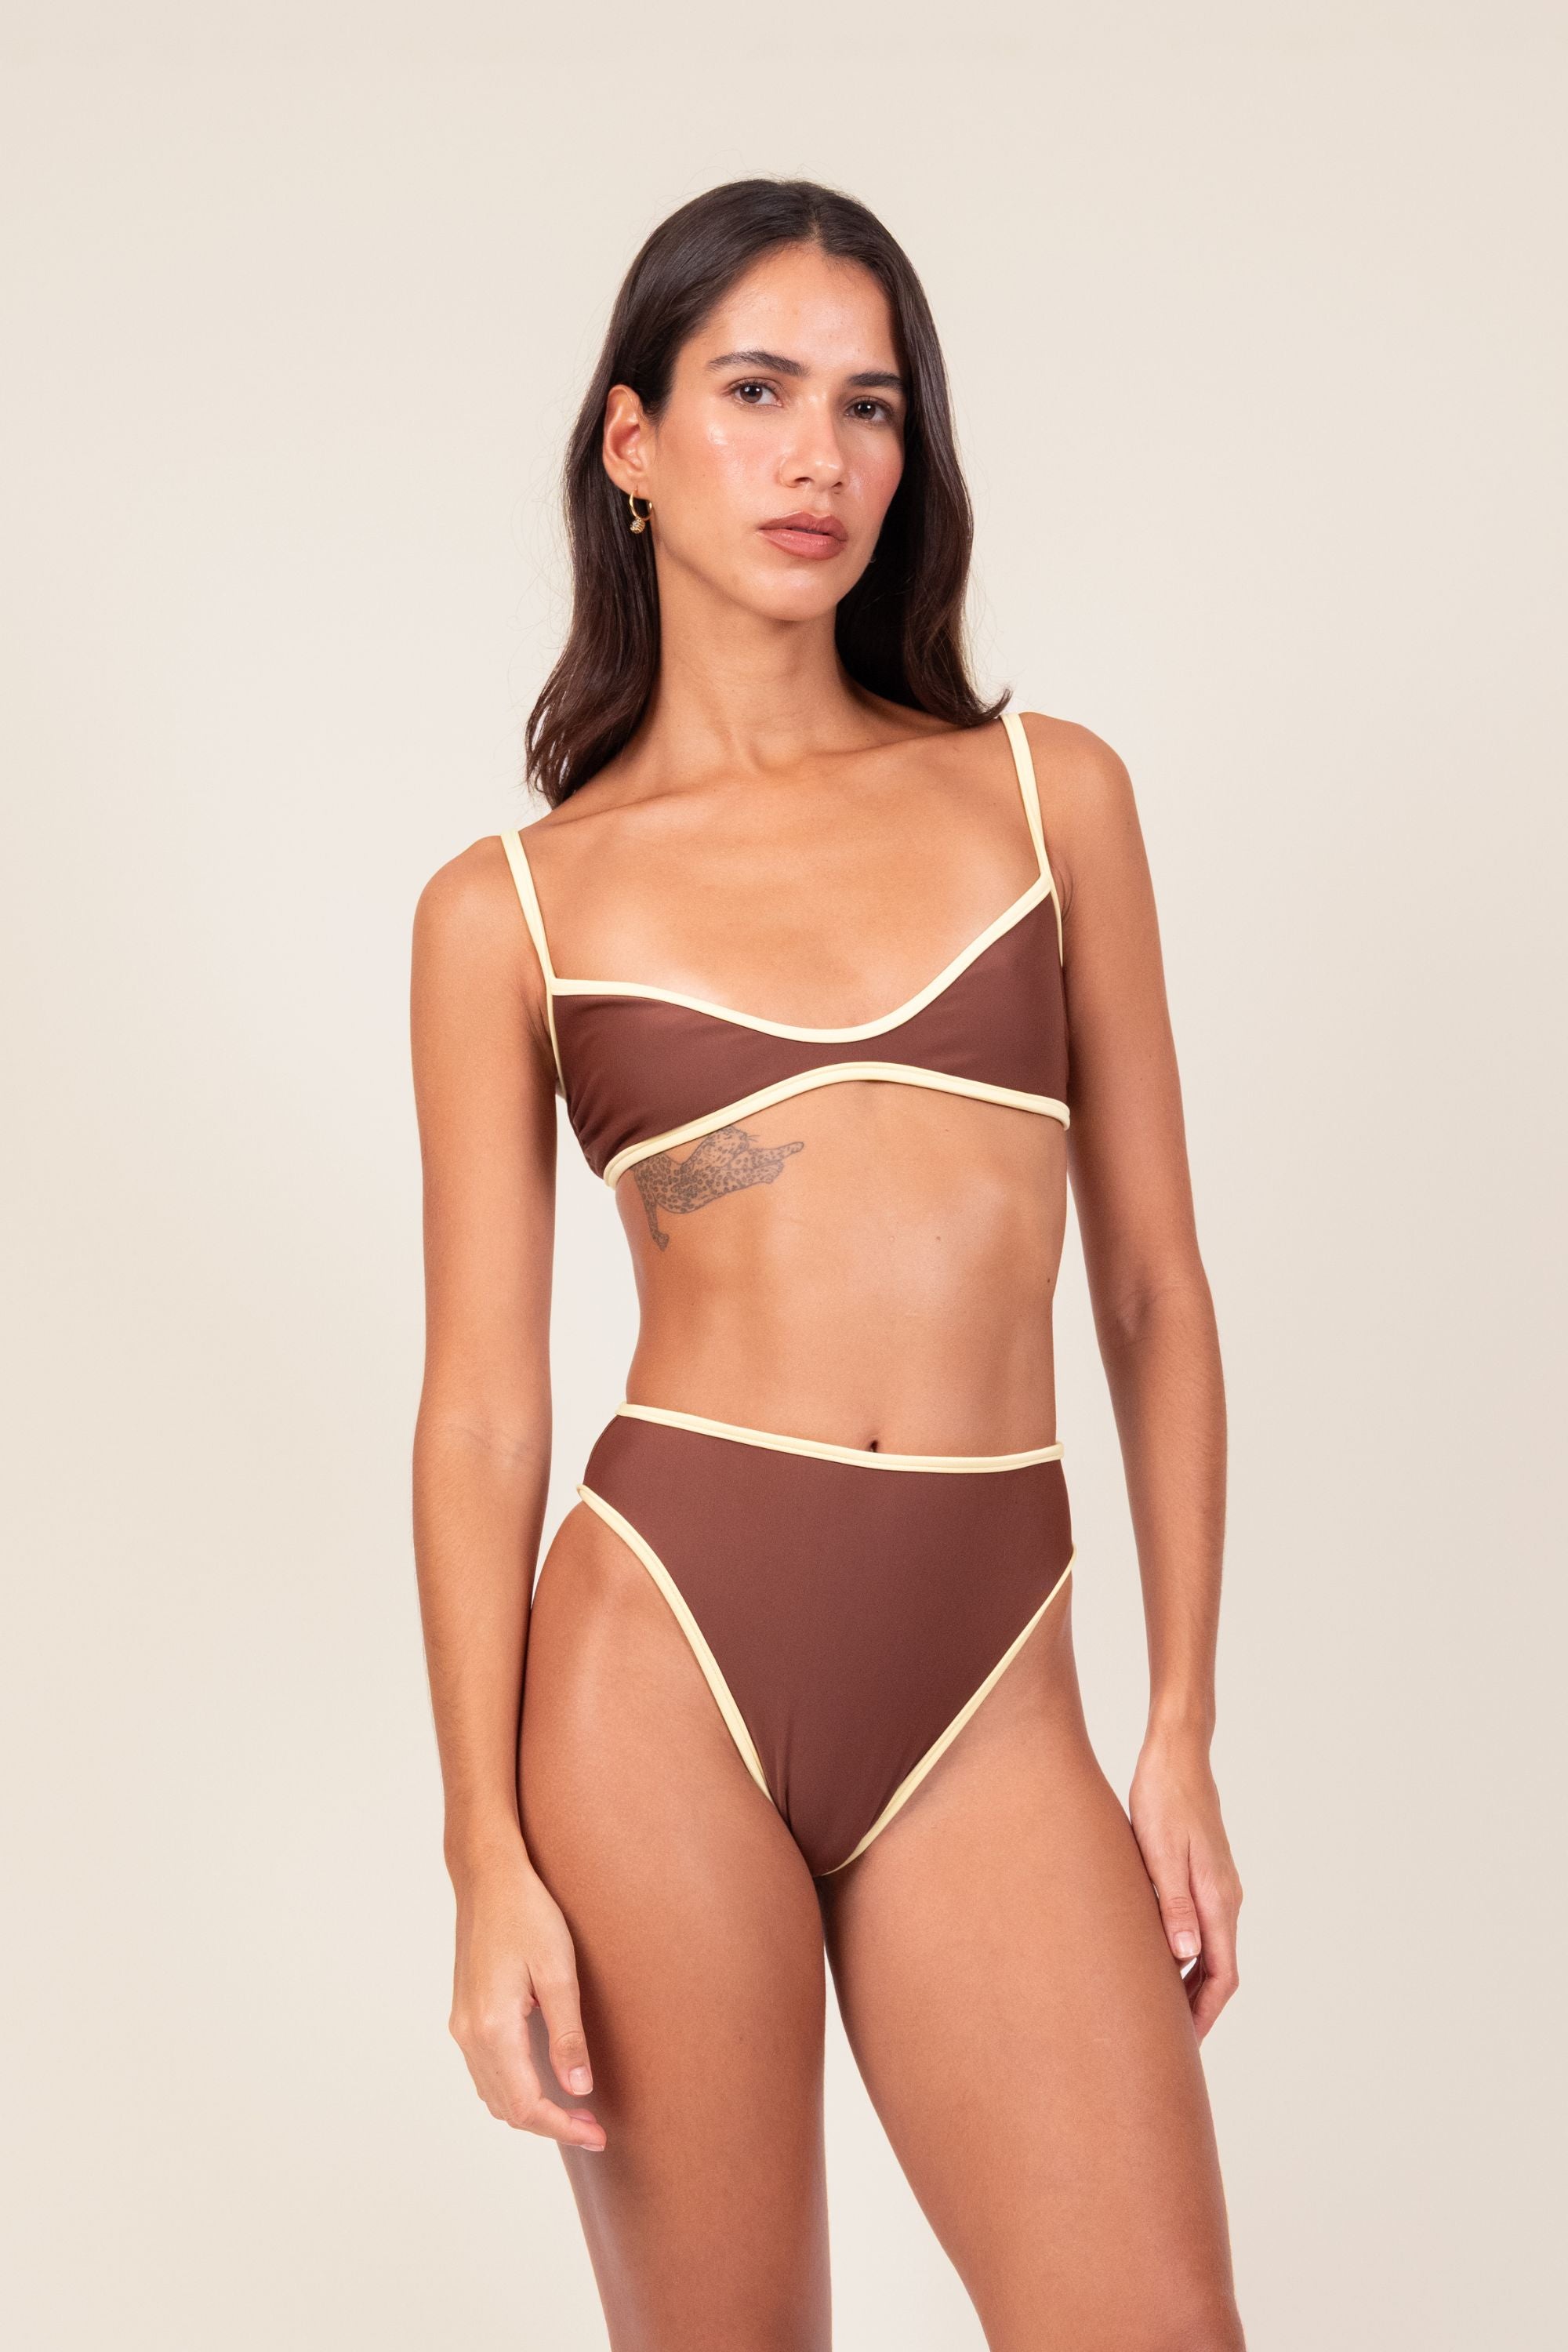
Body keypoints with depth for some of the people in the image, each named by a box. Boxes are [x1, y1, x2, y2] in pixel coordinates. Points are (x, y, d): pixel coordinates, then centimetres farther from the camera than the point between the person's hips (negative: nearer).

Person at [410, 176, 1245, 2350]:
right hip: (662, 1657, -1)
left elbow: (1152, 1287, 9)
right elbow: (481, 1400, 2)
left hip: (989, 1694, 1)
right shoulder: (512, 909, 4)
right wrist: (489, 1860, -4)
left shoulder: (1050, 790, 8)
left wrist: (1185, 1728, 6)